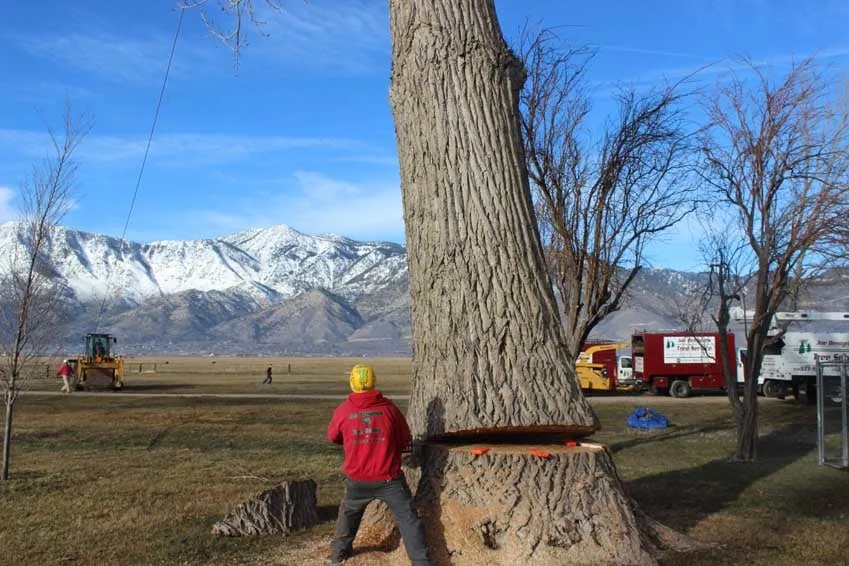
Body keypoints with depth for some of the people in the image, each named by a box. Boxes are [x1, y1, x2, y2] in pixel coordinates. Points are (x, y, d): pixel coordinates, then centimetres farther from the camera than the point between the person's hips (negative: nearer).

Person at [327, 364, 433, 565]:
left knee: (349, 512, 28)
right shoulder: (389, 407, -7)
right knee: (408, 519, 2)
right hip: (389, 478, -2)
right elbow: (405, 441, 3)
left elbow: (332, 436, 15)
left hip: (357, 480, 2)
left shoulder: (343, 411, -5)